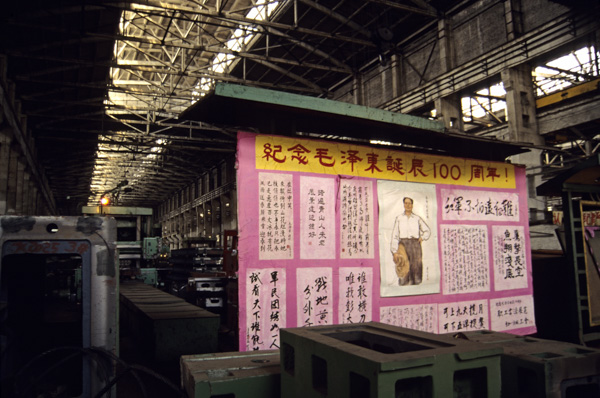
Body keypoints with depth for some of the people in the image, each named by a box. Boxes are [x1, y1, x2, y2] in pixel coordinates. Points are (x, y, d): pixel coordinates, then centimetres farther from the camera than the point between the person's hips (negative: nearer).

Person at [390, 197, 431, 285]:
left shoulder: (417, 218, 12)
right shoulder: (399, 218, 10)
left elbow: (427, 231, 23)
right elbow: (394, 236, 5)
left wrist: (422, 237, 2)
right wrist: (394, 252, -3)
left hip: (415, 245, 2)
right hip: (403, 244, -2)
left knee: (416, 269, -3)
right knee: (404, 271, -11)